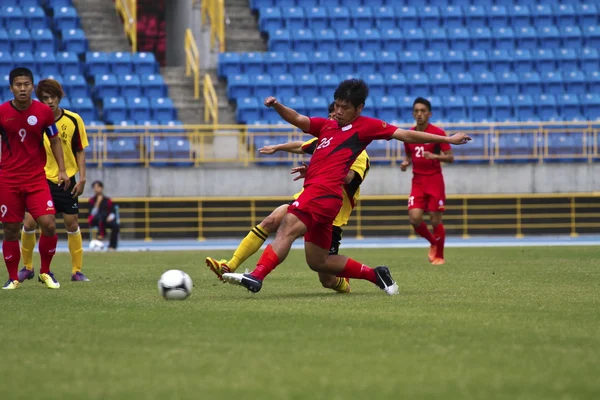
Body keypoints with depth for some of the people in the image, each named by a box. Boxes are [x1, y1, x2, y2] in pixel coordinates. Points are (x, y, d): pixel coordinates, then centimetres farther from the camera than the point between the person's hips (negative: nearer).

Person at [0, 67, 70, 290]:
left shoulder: (44, 112, -2)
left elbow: (55, 140, 10)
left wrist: (62, 170, 3)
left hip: (37, 179, 0)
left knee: (49, 225, -11)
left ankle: (45, 272, 9)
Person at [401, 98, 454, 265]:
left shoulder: (438, 133, -7)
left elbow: (450, 157, -7)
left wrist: (434, 156, -25)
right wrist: (406, 162, -2)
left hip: (434, 180, -3)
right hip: (417, 181, 3)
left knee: (435, 220, -3)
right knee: (414, 218, -10)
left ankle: (439, 256, 17)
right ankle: (432, 242, 19)